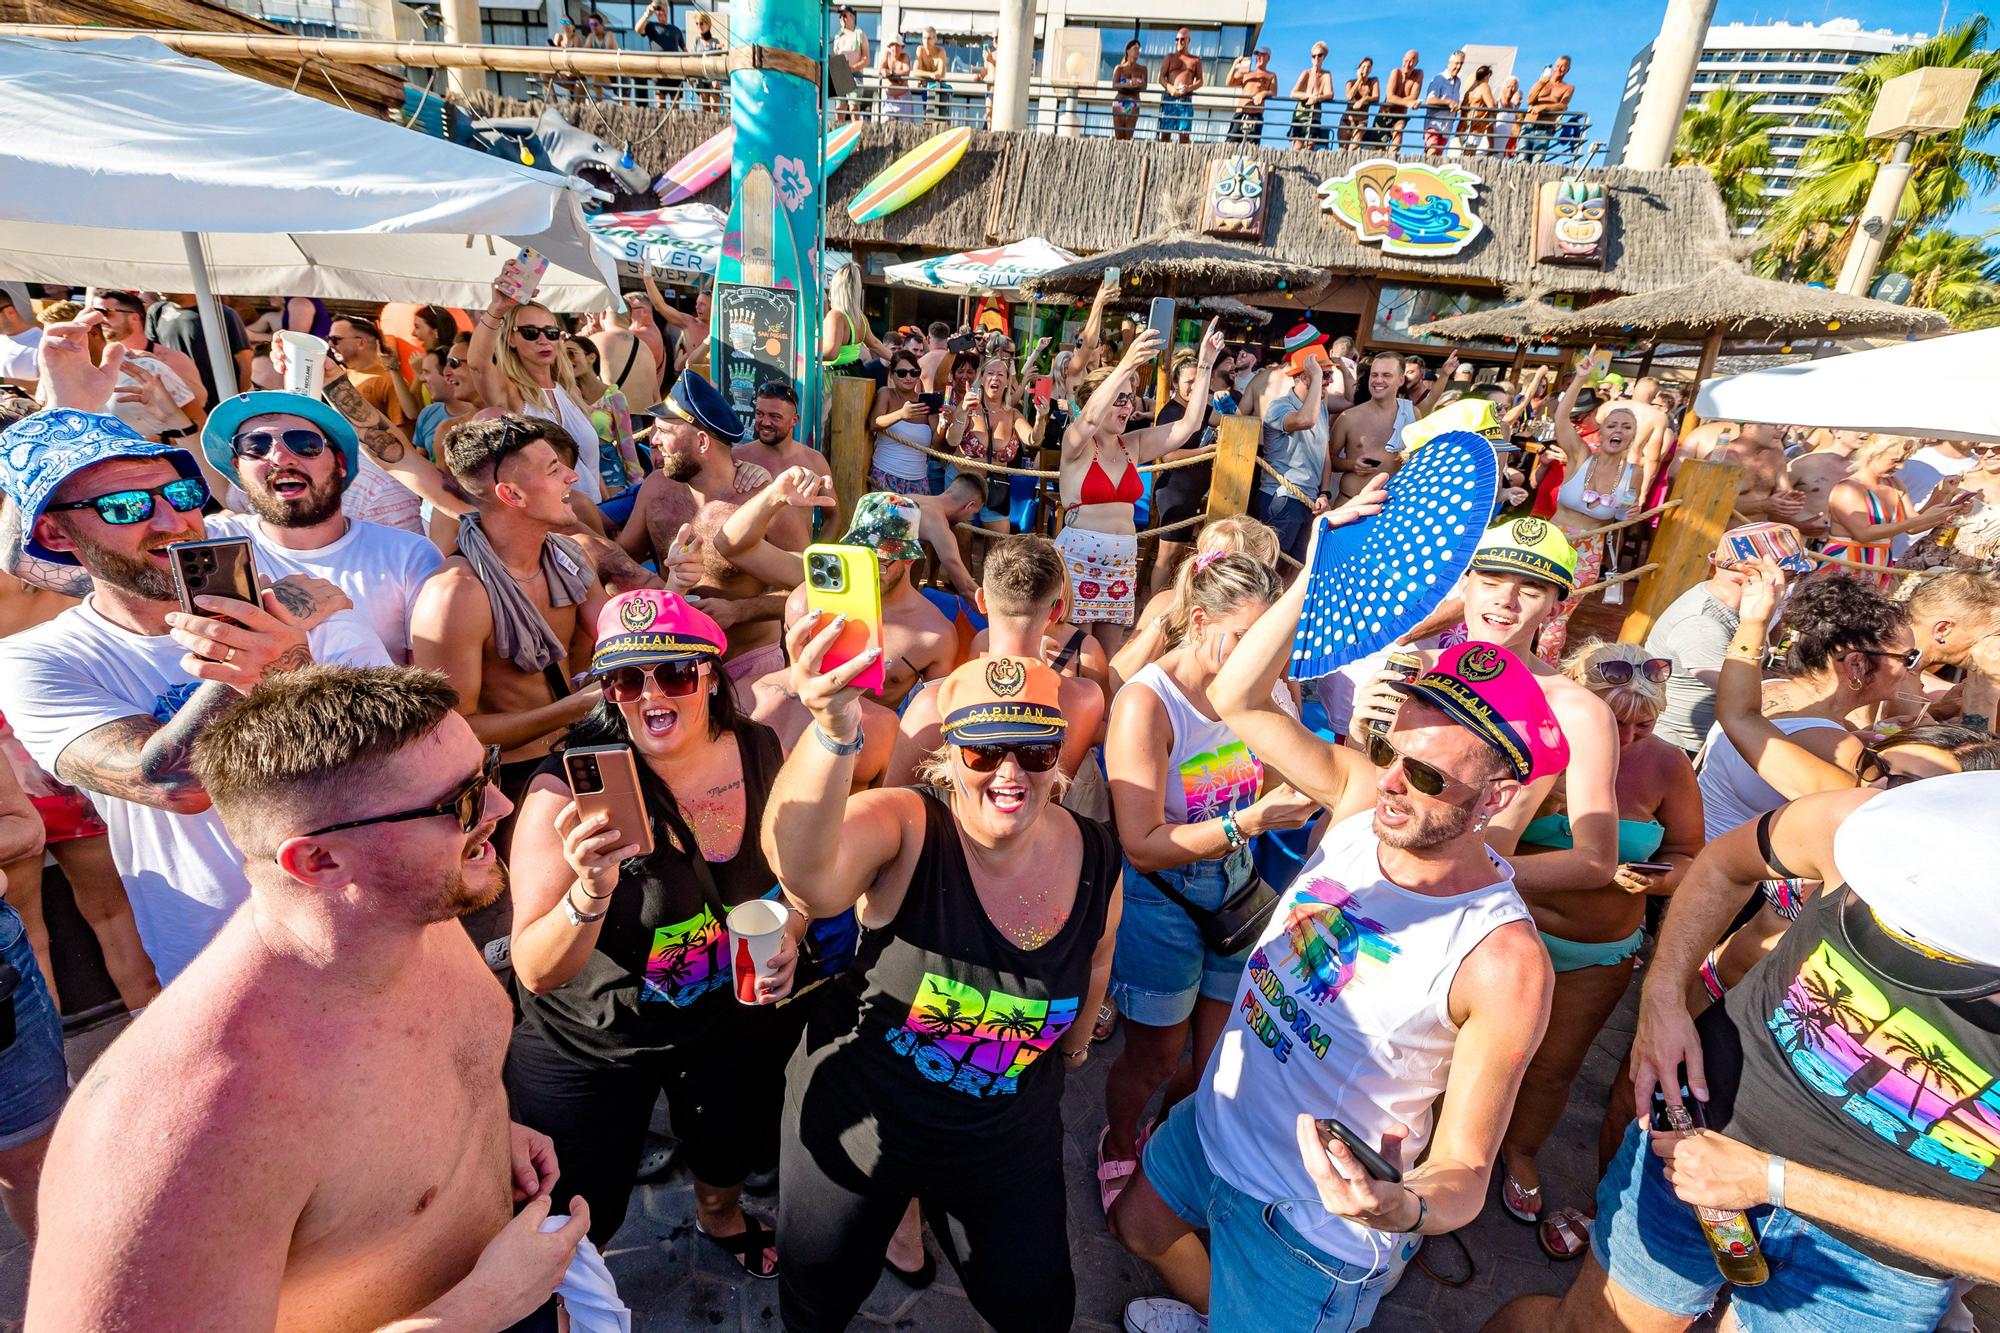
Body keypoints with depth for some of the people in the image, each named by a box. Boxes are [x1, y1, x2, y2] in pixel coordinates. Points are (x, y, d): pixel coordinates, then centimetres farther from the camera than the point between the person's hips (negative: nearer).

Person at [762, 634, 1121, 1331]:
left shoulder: (1097, 859, -15)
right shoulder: (906, 827, -28)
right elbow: (806, 878, -50)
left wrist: (1075, 1038, 21)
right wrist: (834, 730, -66)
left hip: (1008, 1141, 3)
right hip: (857, 1115, -2)